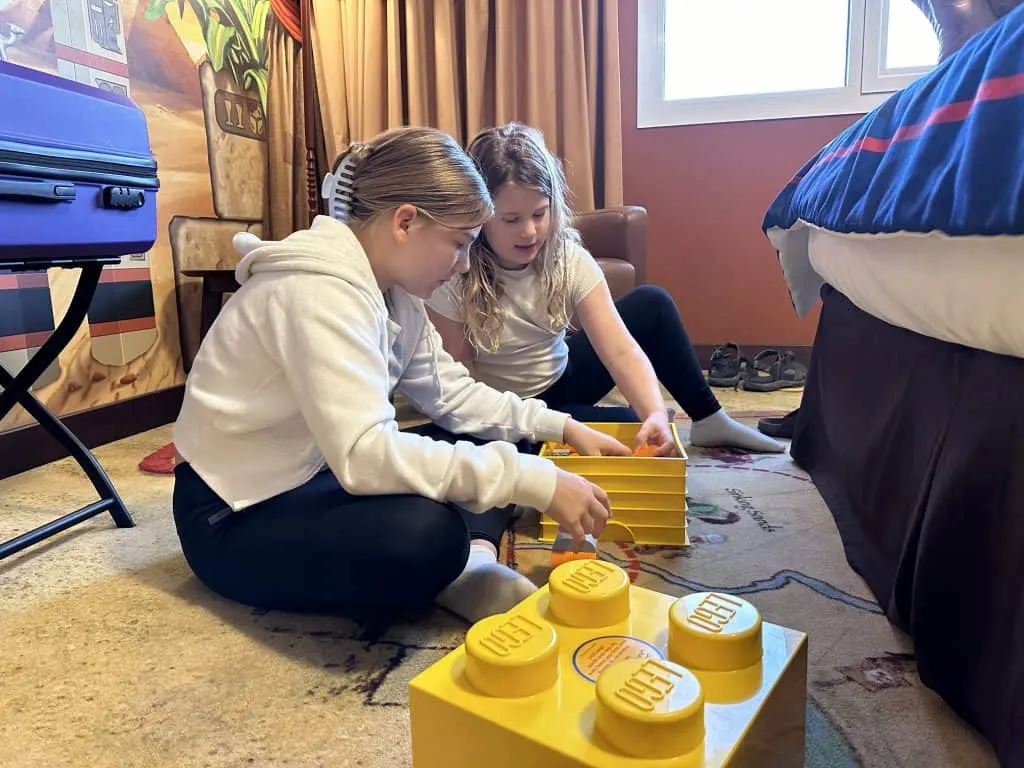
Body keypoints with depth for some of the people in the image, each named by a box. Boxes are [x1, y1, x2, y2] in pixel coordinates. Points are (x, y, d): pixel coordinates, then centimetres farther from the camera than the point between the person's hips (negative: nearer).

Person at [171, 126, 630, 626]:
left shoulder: (391, 287, 1)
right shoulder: (319, 291, -27)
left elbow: (450, 392, 5)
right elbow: (364, 455, -37)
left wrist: (559, 426, -3)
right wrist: (532, 481, -35)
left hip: (323, 471, 9)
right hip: (237, 515, -9)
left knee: (496, 446, 4)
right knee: (428, 535, -36)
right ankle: (462, 565, -6)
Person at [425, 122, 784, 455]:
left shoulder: (568, 257, -17)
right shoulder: (454, 277, -26)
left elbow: (620, 350, -25)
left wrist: (656, 414, -44)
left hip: (561, 379, 4)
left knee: (651, 304, -9)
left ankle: (709, 420, 6)